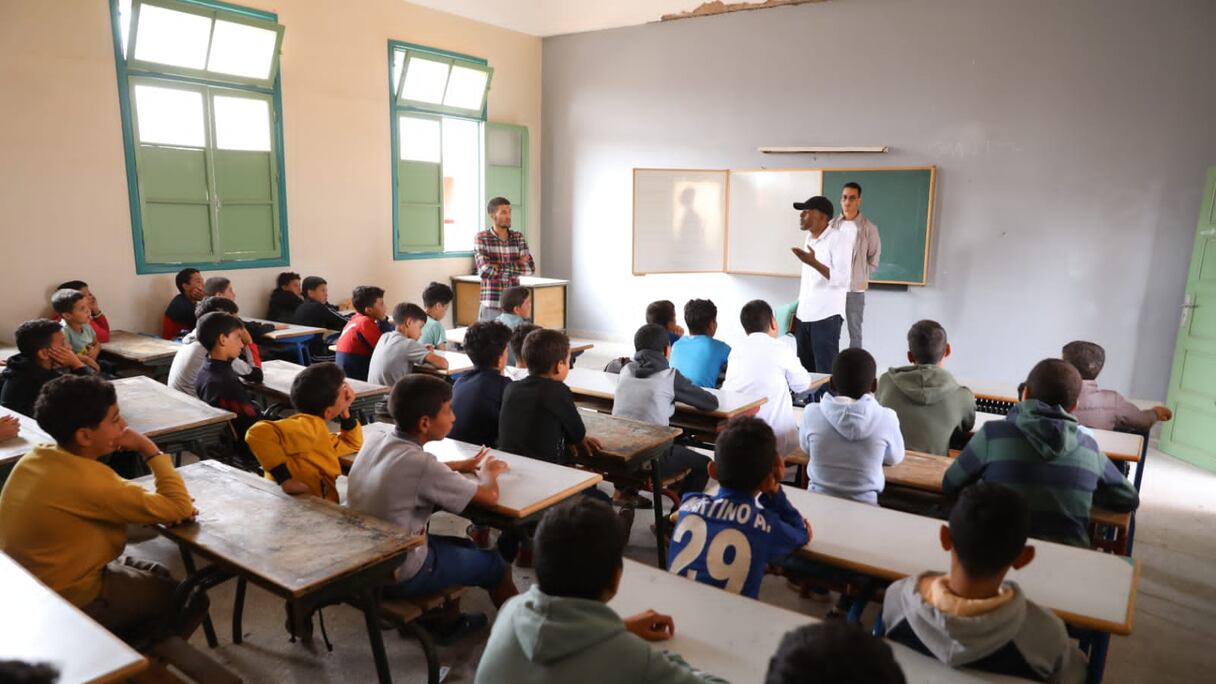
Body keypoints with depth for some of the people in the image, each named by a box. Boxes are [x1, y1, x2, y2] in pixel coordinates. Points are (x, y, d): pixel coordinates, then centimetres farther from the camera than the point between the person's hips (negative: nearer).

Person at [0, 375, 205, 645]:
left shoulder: (36, 457, -6)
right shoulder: (87, 480, -33)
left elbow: (118, 496, 6)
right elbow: (181, 508, -26)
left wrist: (161, 505, -11)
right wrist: (149, 449, -19)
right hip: (67, 604, -8)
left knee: (157, 575, 23)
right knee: (192, 600, 6)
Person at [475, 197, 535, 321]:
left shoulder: (518, 237, 7)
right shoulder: (481, 238, -4)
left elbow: (530, 267, -3)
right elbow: (485, 271, -16)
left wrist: (498, 267, -11)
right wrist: (517, 266, -7)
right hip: (491, 306, -3)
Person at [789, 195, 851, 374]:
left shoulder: (839, 238, -9)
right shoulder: (809, 238, 14)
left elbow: (841, 279, -19)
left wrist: (813, 262, -31)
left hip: (826, 316, -7)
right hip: (804, 316, 7)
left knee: (825, 372, -5)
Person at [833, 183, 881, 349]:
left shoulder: (868, 228, -5)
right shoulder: (832, 225, 2)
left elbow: (874, 257, 3)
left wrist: (862, 276, 1)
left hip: (855, 288, -2)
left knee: (854, 332, 7)